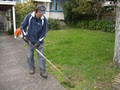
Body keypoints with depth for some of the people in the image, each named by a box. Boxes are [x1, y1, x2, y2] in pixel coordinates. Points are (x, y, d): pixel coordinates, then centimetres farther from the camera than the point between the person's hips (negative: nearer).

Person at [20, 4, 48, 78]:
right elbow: (22, 26, 0)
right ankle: (31, 68, 29)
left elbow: (44, 32, -7)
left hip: (39, 41, -1)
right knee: (30, 56, 9)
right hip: (30, 41, 1)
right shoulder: (29, 16, -12)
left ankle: (42, 71, 9)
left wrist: (39, 42, -12)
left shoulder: (44, 19, -13)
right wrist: (24, 35, -8)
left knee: (41, 56, -1)